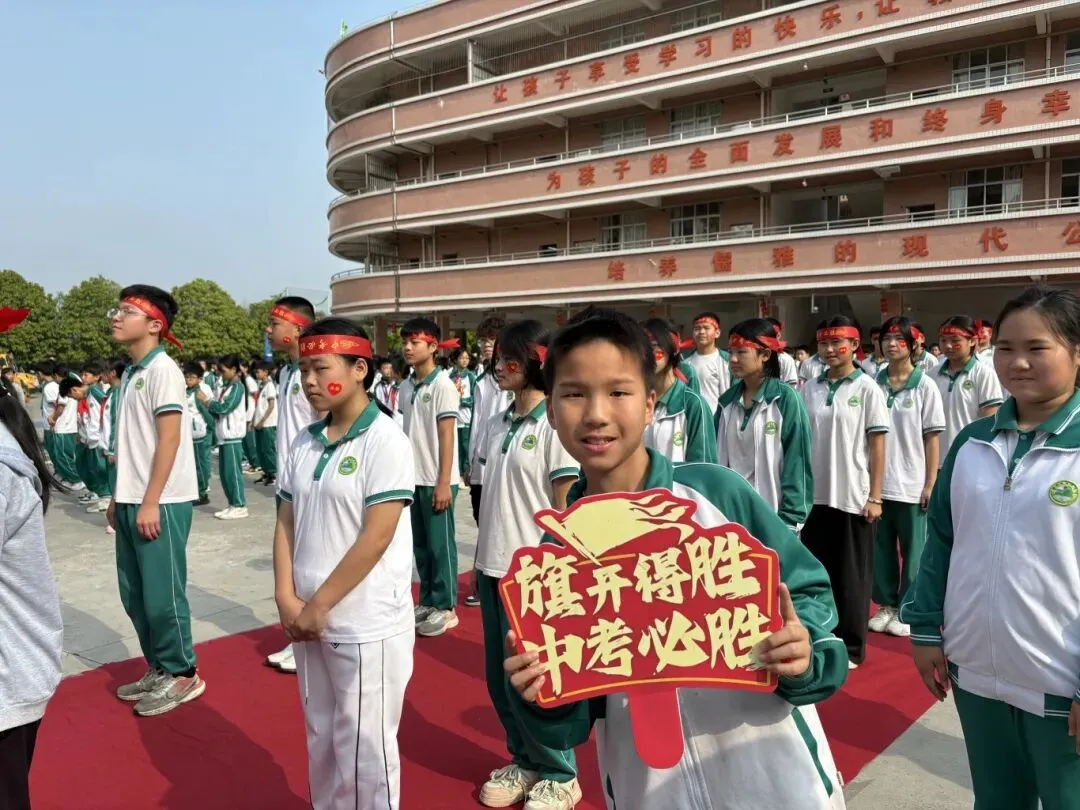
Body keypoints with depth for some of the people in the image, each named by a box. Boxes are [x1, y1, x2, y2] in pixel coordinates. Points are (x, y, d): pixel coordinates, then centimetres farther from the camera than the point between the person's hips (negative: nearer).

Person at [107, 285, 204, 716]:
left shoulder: (162, 369, -12)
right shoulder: (130, 373, 14)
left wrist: (151, 502, -18)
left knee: (162, 593, 0)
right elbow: (128, 443, 16)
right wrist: (118, 497, 16)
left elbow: (170, 439, -17)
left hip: (161, 503, -9)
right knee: (134, 593, 14)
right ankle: (158, 668, 28)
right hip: (131, 501, 9)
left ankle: (182, 674, 15)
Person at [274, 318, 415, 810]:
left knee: (363, 747, 7)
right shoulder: (304, 443, 6)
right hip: (309, 620, 6)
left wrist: (319, 605, -14)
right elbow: (286, 523, 9)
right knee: (321, 737, 21)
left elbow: (377, 536, -18)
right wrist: (287, 599, -4)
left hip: (366, 625, -6)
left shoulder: (384, 440, -13)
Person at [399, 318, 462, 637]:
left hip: (436, 480, -7)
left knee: (440, 544, 2)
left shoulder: (443, 385, -11)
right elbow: (406, 433, 13)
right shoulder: (406, 387, 9)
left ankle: (445, 607, 13)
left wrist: (443, 482, -16)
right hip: (413, 478, 7)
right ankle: (427, 601, 26)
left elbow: (447, 436, -14)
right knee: (420, 543, 14)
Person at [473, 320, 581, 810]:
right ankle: (524, 761, 35)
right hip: (495, 569, 7)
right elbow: (489, 502, 12)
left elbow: (565, 508, -12)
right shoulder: (498, 425, 8)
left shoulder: (554, 425, -12)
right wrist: (478, 561, 11)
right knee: (500, 678, 15)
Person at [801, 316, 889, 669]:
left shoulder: (867, 389, -5)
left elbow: (877, 447, -5)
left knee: (851, 576, 7)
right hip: (814, 494, 4)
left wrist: (874, 497, -9)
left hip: (853, 497, -3)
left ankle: (851, 646, 20)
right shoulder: (810, 388, 5)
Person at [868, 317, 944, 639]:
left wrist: (930, 484, -6)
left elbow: (932, 438, -3)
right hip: (877, 482, 2)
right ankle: (886, 605, 26)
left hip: (912, 484, -2)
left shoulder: (924, 386, -4)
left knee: (912, 551, 9)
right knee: (881, 548, 12)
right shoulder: (874, 383, 1)